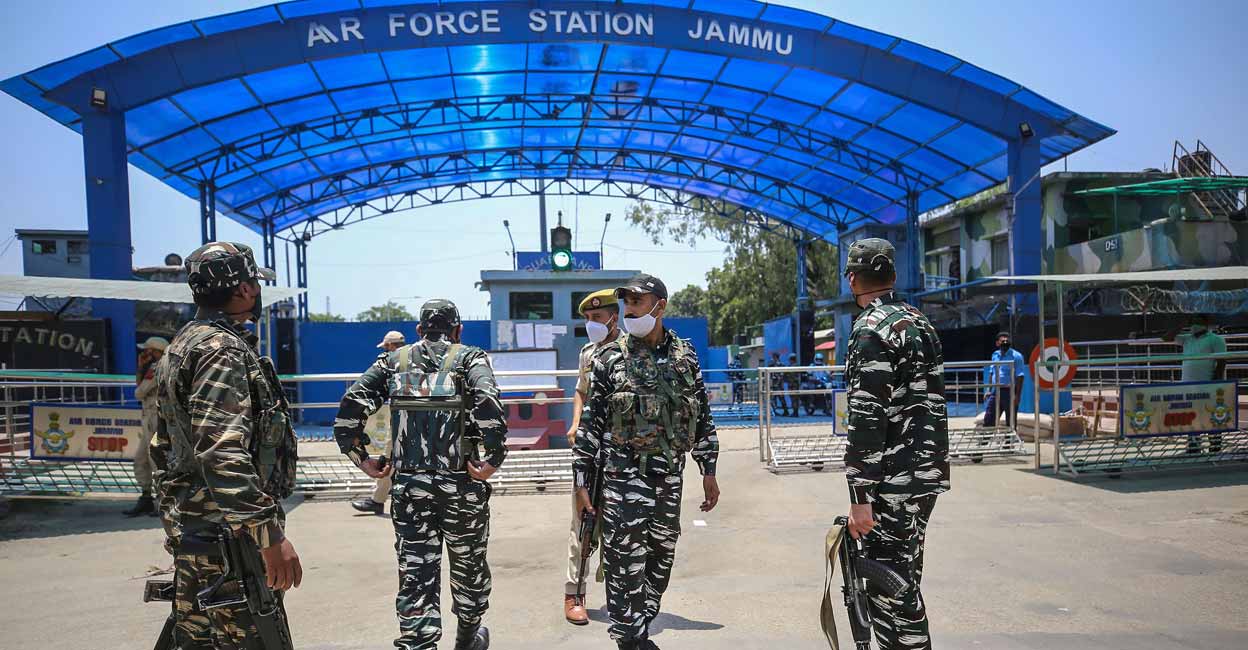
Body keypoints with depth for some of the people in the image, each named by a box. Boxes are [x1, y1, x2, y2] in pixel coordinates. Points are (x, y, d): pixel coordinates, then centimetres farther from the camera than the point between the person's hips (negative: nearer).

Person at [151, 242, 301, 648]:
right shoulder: (224, 349, -16)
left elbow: (163, 446, 21)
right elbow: (223, 455, -27)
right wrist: (271, 536, -27)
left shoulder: (182, 345, 16)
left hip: (190, 533, 10)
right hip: (228, 538, -10)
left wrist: (175, 517, 27)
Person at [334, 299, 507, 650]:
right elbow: (487, 400, -21)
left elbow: (352, 404, -4)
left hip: (408, 485, 1)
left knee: (416, 575, 5)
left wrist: (360, 457, 2)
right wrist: (495, 457, -16)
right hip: (461, 483, -1)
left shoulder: (394, 360, 9)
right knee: (468, 563, 21)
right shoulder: (470, 357, 1)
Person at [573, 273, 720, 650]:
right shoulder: (609, 358, -2)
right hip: (623, 477, -3)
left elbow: (702, 416, 11)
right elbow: (591, 423, -2)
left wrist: (708, 470, 9)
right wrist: (581, 481, -4)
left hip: (670, 477, 4)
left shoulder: (685, 355, 6)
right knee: (626, 565, -3)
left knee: (660, 560, 12)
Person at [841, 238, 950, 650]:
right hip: (928, 474, 9)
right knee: (904, 580, 19)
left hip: (893, 482, -9)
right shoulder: (920, 322, 15)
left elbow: (867, 419, -20)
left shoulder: (871, 328, -14)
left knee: (890, 589, -3)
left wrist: (860, 497, -19)